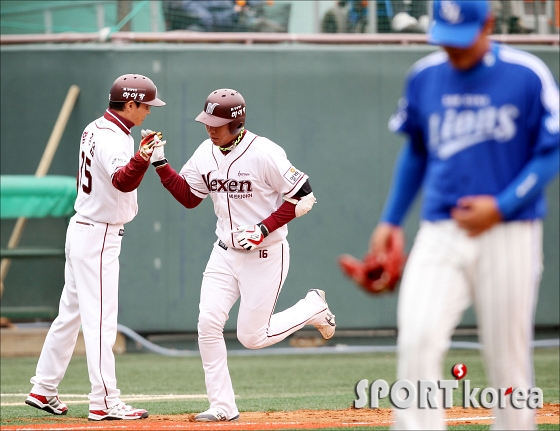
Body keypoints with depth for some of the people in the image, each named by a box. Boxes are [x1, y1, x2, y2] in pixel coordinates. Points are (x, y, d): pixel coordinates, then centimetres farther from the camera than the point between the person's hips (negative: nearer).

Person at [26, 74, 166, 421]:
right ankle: (105, 402, -11)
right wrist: (141, 159, -57)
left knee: (71, 313, 16)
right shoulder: (113, 139, -21)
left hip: (82, 231, 10)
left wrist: (138, 151, 24)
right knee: (100, 319, -10)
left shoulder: (95, 129, 9)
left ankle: (44, 390, 23)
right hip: (98, 238, -10)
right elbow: (122, 180, -43)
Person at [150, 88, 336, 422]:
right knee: (208, 323, -7)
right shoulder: (206, 153, 0)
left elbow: (304, 196, -15)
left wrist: (264, 229, -21)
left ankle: (314, 308, 23)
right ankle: (223, 407, 0)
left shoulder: (264, 153, -20)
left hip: (265, 255, -6)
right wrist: (160, 164, -3)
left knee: (252, 337, -2)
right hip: (225, 253, 6)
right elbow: (188, 196, 11)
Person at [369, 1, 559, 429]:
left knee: (508, 359, 2)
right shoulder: (424, 77, 8)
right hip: (439, 233, 3)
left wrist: (501, 206, -13)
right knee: (417, 341, -16)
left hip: (508, 233, -3)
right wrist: (391, 221, 17)